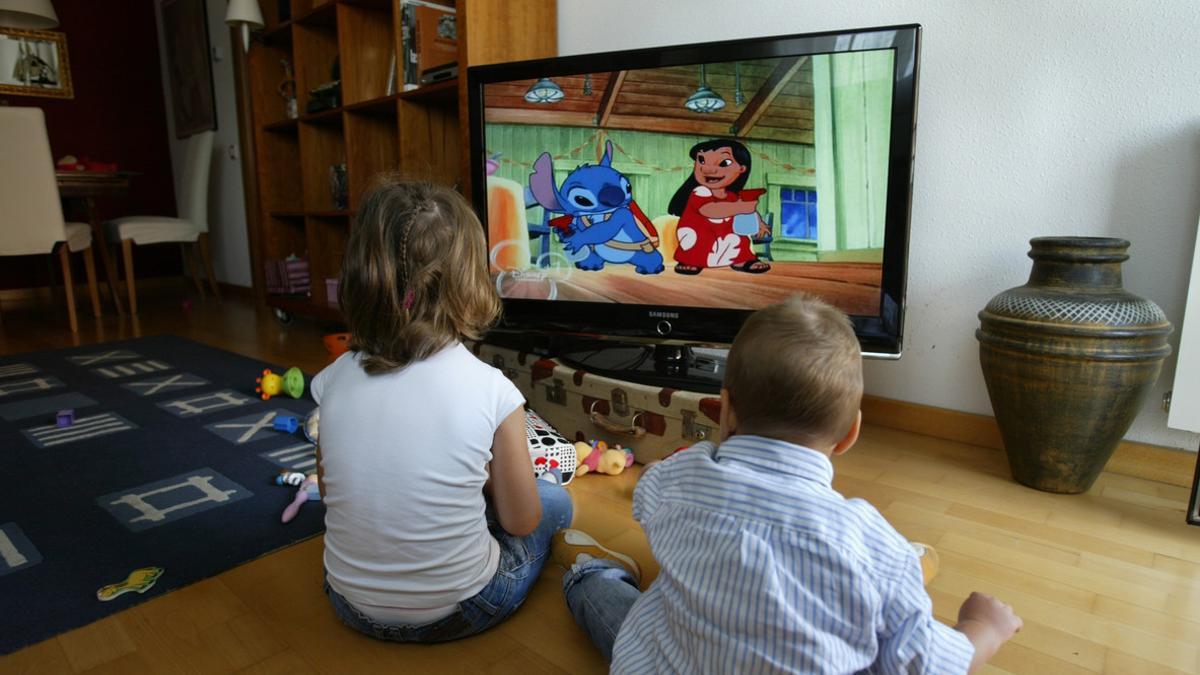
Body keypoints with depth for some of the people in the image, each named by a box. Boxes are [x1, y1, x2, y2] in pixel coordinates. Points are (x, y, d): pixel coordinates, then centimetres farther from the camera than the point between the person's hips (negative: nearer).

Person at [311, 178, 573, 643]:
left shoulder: (334, 380, -11)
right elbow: (521, 522, -11)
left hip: (353, 607, 5)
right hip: (456, 613, -4)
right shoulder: (492, 390, -22)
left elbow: (331, 493, 4)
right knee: (555, 501, 21)